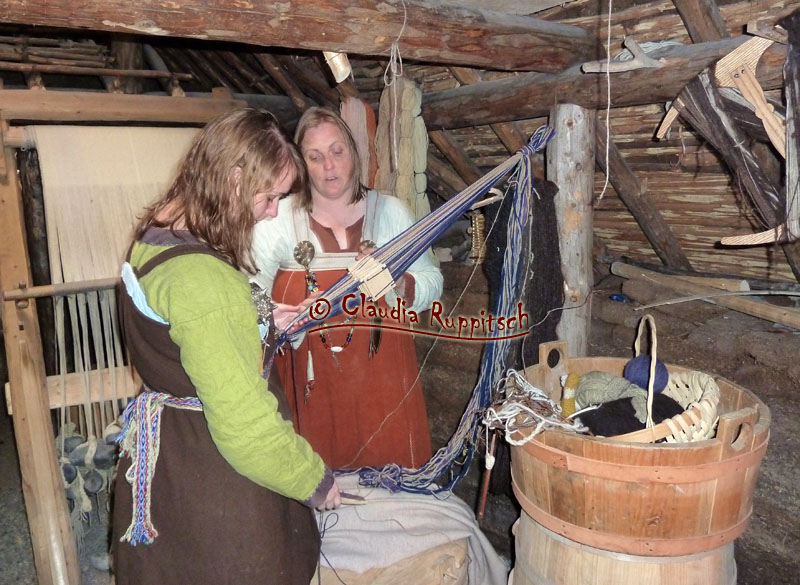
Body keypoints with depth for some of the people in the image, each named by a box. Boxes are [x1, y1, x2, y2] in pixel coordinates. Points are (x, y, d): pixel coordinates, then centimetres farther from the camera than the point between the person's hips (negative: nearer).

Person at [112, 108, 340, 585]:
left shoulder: (157, 240, 4)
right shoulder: (198, 275, -28)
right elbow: (242, 419, -28)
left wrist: (260, 322, 8)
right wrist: (314, 480, -15)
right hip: (214, 482, -10)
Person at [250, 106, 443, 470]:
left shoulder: (390, 211, 6)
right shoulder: (278, 219, 1)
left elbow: (432, 283, 5)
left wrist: (399, 285, -15)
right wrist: (274, 319, -25)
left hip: (382, 377, 1)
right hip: (310, 382, -1)